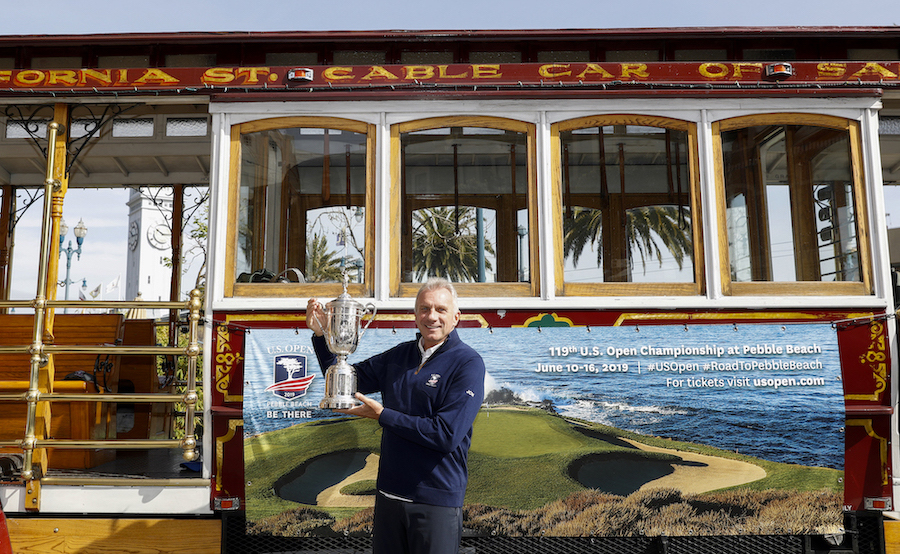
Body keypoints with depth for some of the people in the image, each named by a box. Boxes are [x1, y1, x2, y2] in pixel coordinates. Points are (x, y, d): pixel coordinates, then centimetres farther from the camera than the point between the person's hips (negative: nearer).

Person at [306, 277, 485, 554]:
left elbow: (447, 435, -21)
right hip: (389, 494, 5)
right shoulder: (399, 355, 7)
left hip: (437, 500, -5)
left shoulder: (468, 363, -13)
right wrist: (322, 334, -1)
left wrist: (383, 415, -15)